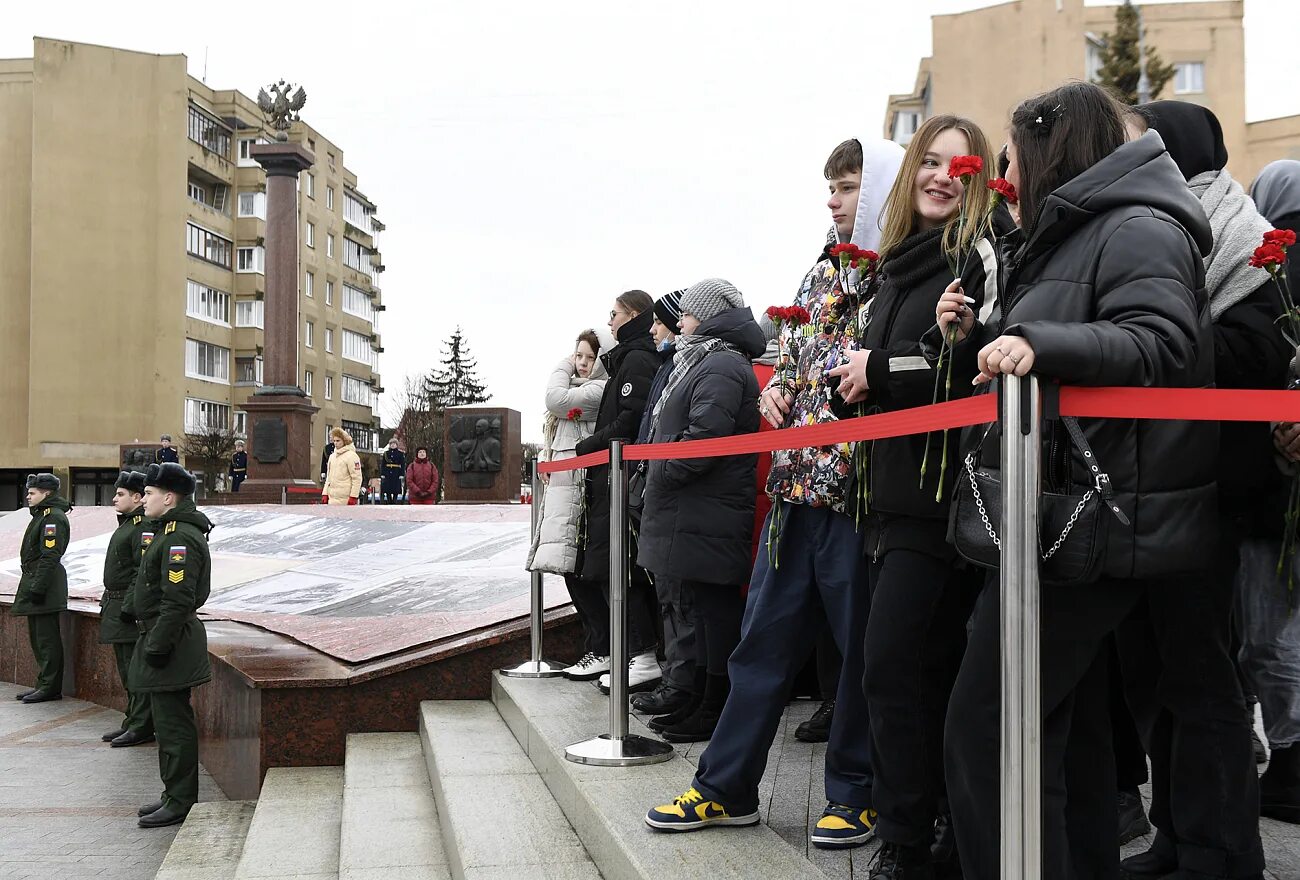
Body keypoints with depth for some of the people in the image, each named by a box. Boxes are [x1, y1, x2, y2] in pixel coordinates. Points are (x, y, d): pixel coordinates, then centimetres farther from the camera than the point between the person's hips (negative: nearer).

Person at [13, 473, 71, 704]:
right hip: (34, 584, 11)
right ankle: (44, 684, 21)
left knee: (46, 637, -7)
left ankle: (50, 687, -2)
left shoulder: (54, 517, -13)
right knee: (37, 636, 14)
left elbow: (50, 556, -20)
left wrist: (37, 588, -23)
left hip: (45, 586, -11)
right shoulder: (41, 515, 19)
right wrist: (31, 587, 18)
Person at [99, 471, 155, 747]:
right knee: (126, 671, 16)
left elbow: (145, 570, -22)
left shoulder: (144, 527, -16)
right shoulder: (126, 524, 16)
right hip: (117, 607, 11)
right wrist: (109, 597, 19)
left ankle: (142, 728, 0)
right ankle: (132, 722, 25)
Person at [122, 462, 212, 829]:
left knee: (173, 723, -4)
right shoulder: (169, 532, 15)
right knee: (169, 721, 16)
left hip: (171, 642, -11)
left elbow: (177, 600, -24)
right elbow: (146, 581, 26)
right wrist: (129, 608, 19)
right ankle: (175, 795, 25)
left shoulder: (182, 538, -19)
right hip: (160, 638, 11)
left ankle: (180, 803, 3)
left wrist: (158, 645, -22)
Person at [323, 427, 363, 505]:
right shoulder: (332, 456, 17)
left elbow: (357, 478, -12)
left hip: (344, 499, -7)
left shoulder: (351, 456, -7)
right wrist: (325, 494, 14)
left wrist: (353, 496, -18)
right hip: (332, 499, 7)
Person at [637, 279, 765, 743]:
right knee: (710, 605, 13)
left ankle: (717, 709, 1)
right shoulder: (701, 361, 22)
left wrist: (661, 474, -14)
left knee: (716, 604, -5)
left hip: (708, 516, -11)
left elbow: (706, 434, -24)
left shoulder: (721, 365, -12)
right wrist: (661, 476, 15)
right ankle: (708, 701, 19)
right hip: (695, 513, 11)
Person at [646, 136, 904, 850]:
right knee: (763, 638, 10)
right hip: (798, 483, 7)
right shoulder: (822, 270, 17)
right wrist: (773, 392, 7)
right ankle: (725, 789, 20)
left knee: (861, 644, 4)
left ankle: (854, 793, 19)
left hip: (860, 487, -7)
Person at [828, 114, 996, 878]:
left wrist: (880, 370, -12)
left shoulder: (980, 255, -6)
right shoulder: (896, 265, 18)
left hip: (948, 486, -8)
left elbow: (985, 366, -17)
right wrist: (859, 379, 9)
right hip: (899, 488, 8)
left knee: (895, 662, -10)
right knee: (930, 667, 13)